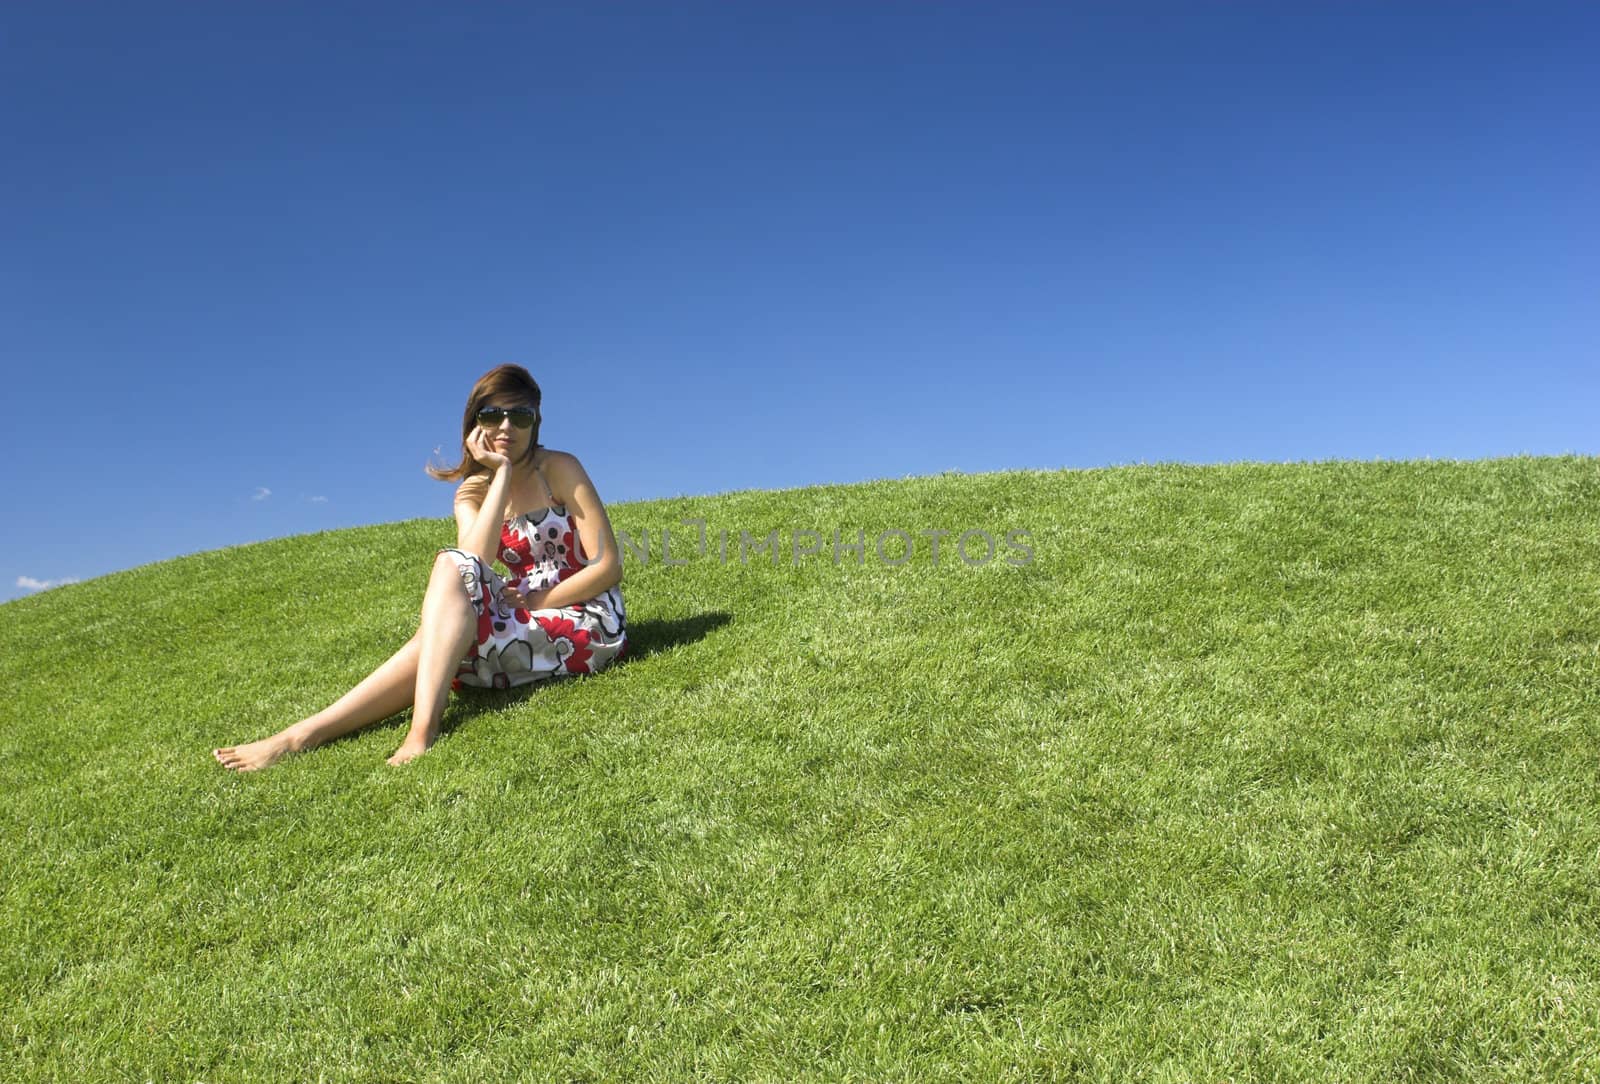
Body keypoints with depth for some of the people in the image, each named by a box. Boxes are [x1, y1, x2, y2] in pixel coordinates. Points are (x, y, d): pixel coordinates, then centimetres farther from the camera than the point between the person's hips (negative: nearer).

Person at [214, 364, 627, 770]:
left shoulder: (559, 469, -3)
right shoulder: (471, 494, 9)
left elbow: (608, 566, -9)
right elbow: (473, 562, -14)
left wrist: (534, 603, -16)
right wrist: (501, 472, -13)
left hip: (588, 623, -5)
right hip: (525, 624, 5)